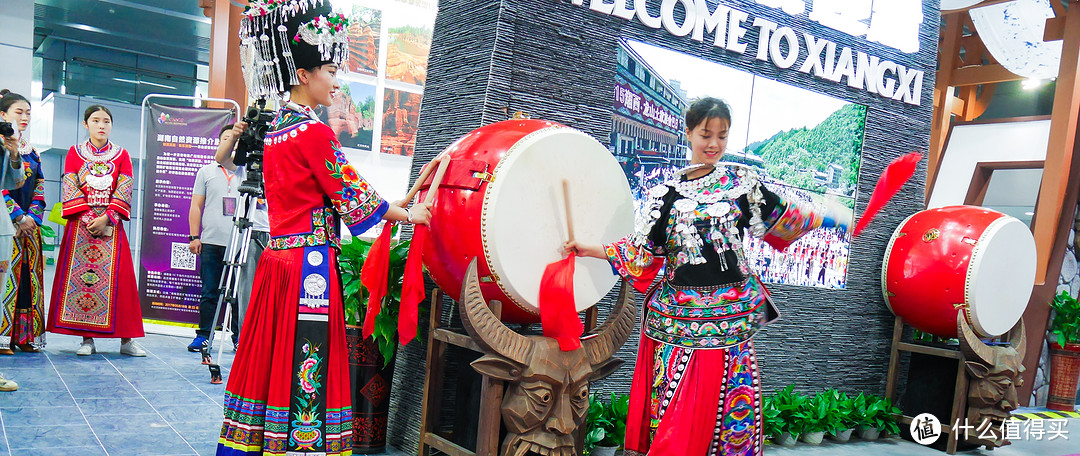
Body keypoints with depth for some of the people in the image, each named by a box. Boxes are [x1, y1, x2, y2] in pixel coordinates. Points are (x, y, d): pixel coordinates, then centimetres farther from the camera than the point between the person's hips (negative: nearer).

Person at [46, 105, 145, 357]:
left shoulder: (121, 155, 9)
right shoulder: (75, 153, 9)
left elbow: (124, 192, 1)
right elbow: (69, 189, 1)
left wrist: (106, 218, -11)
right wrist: (88, 217, -11)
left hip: (112, 225, 0)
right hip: (80, 223, 0)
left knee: (119, 277, -4)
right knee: (80, 275, -4)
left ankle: (126, 339, -2)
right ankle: (87, 338, 1)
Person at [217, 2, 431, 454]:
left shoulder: (275, 129, 15)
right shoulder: (314, 130, -12)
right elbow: (352, 196, -9)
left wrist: (392, 206, 18)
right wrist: (410, 214, 4)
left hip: (277, 257, 9)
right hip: (310, 264, -9)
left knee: (270, 362, 14)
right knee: (304, 370, -4)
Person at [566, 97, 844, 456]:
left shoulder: (741, 181, 6)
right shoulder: (667, 193, 5)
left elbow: (780, 217, 19)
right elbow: (644, 250, 6)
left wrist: (823, 220, 19)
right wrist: (592, 249, -1)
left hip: (729, 313, 0)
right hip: (677, 313, 0)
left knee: (718, 405, 3)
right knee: (672, 404, 3)